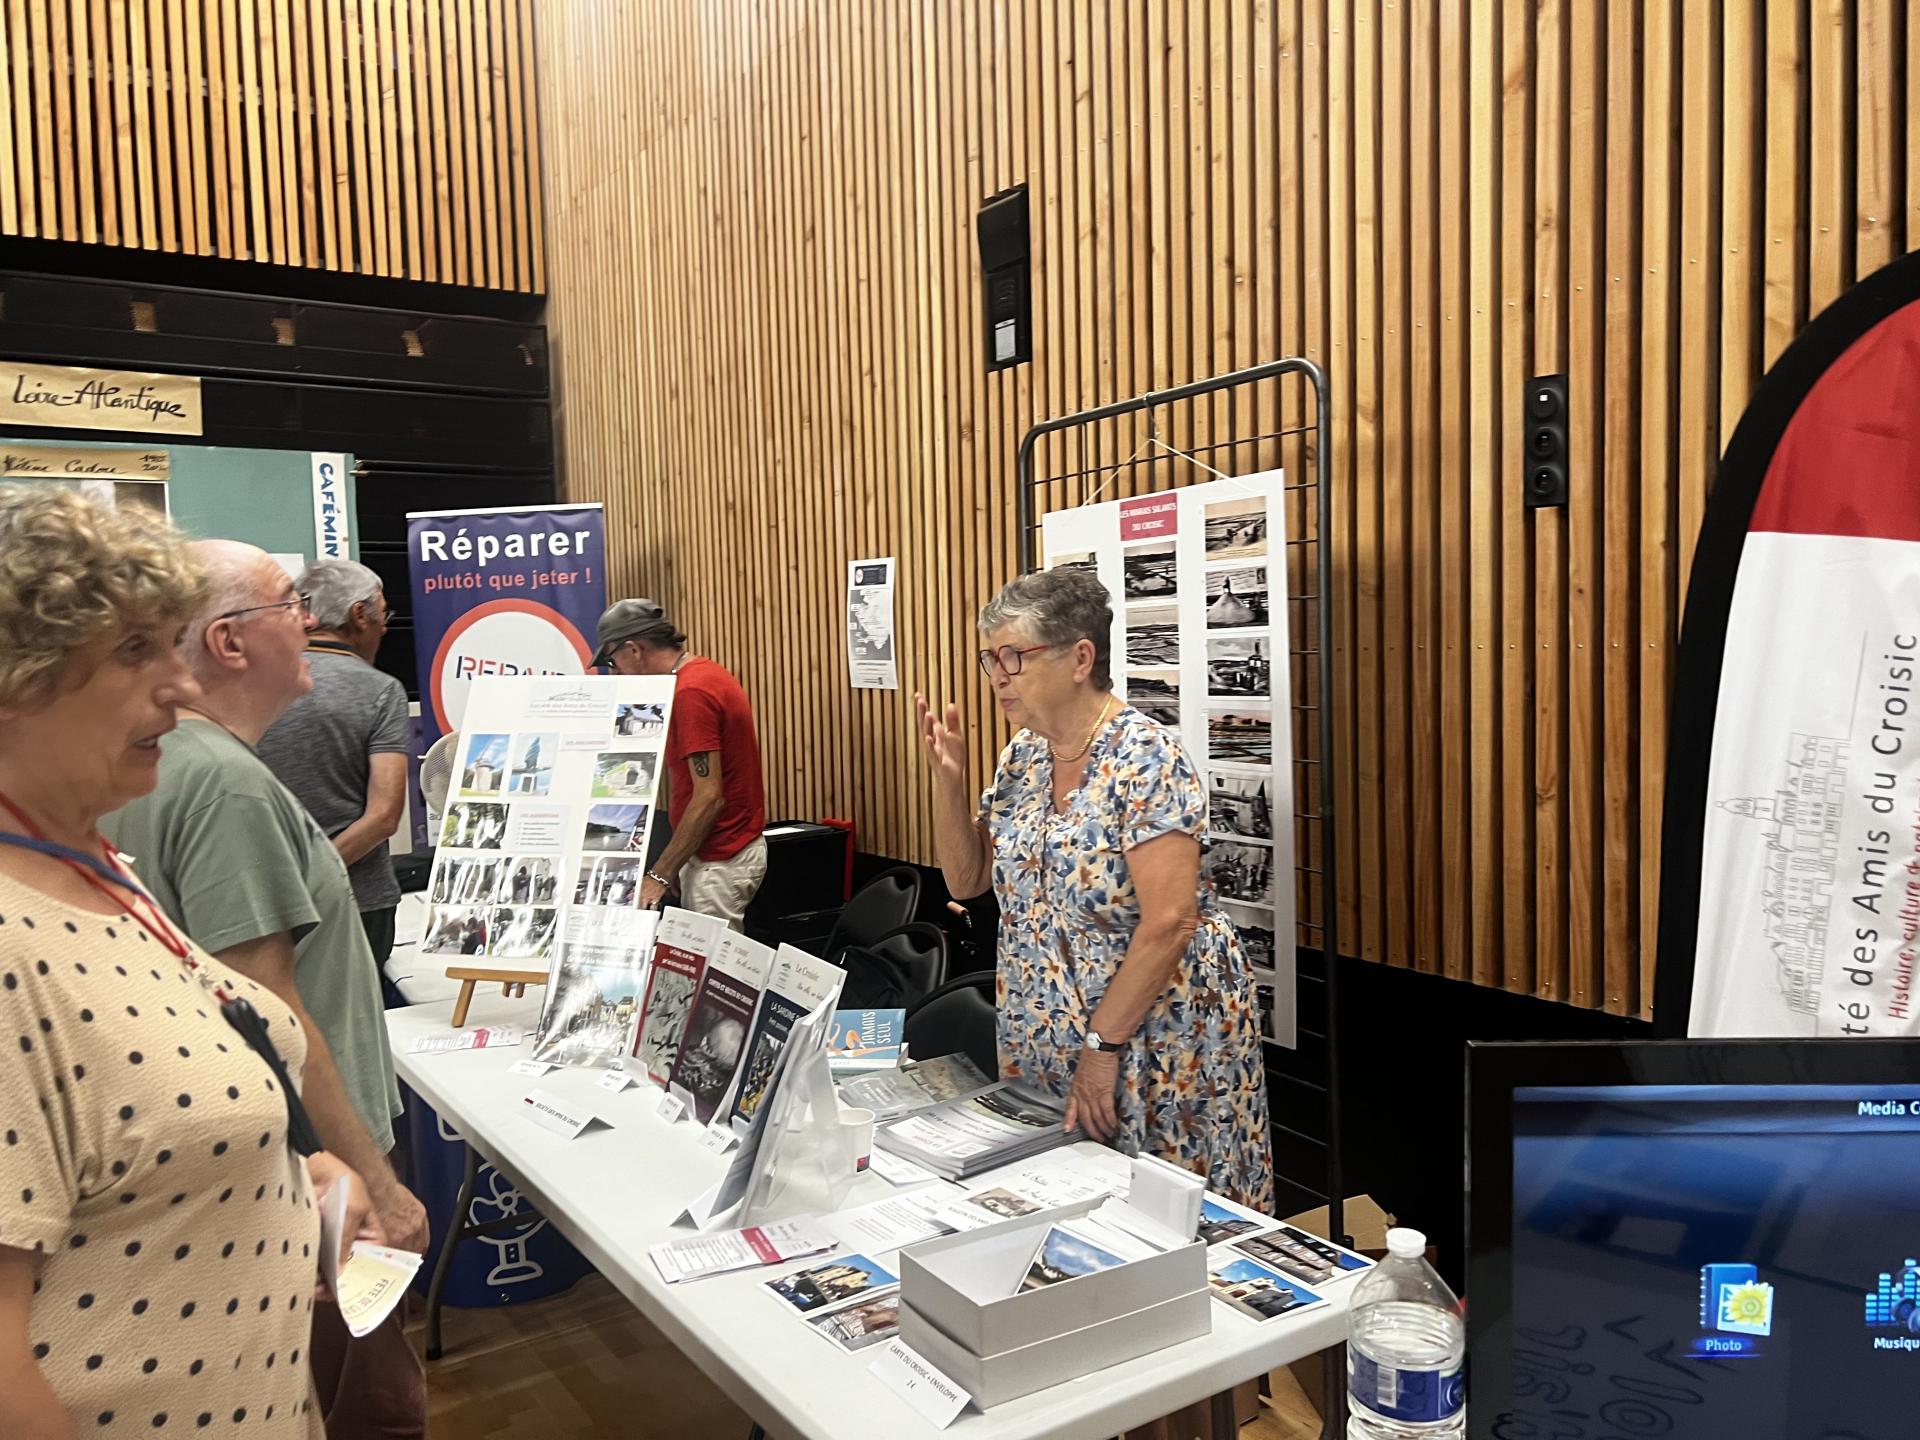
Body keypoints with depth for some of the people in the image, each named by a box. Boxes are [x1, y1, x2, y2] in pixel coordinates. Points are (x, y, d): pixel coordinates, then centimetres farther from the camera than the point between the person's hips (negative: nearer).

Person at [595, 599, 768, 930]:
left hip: (720, 861, -10)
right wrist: (675, 863, 19)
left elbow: (709, 798, -24)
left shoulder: (691, 691, -20)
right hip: (722, 851, 10)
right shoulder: (704, 673, 11)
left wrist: (660, 874, -19)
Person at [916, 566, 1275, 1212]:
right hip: (1044, 1038, 7)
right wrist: (947, 774, -4)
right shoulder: (1022, 756, 5)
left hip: (1154, 1033, -7)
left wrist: (1104, 1046, -20)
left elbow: (1168, 922, -23)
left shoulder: (1144, 756, -19)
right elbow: (967, 879, 10)